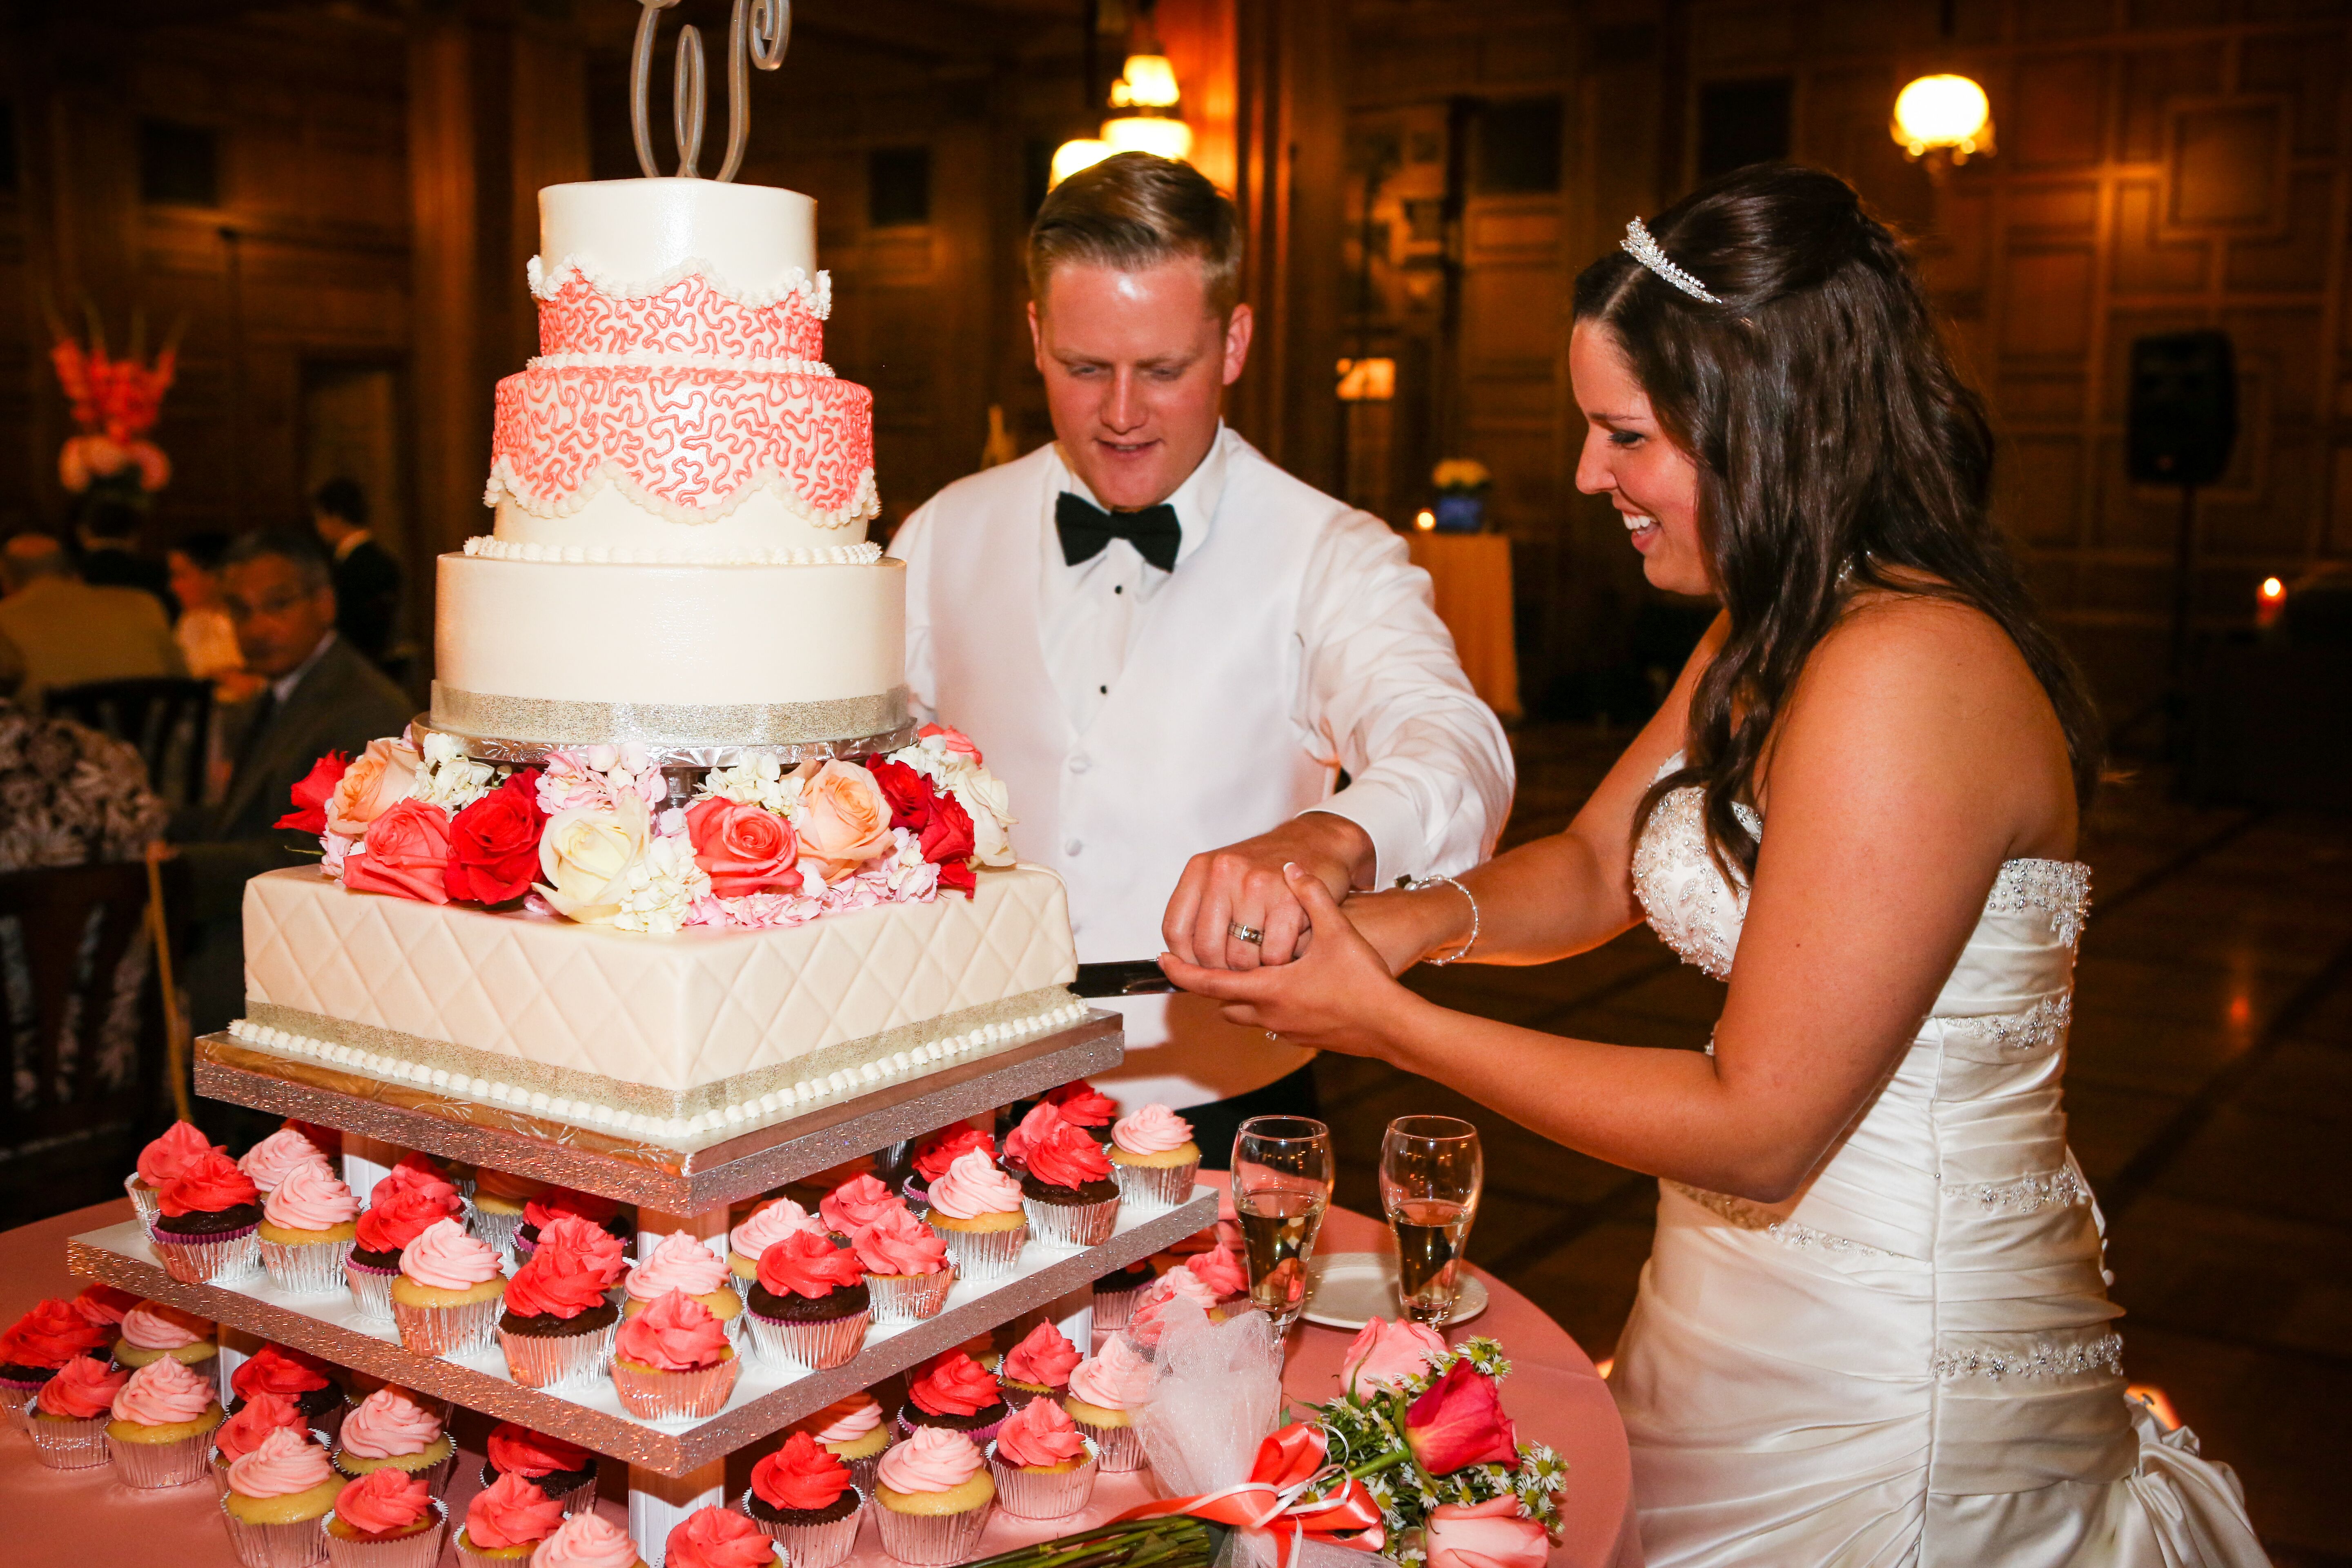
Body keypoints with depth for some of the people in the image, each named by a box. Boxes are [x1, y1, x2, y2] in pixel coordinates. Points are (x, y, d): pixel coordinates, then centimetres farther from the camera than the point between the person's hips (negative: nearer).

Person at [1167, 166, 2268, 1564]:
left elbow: (1758, 1131, -25)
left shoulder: (1904, 674, -26)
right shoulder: (1770, 636, 5)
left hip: (1888, 1375, -9)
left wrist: (1386, 1020, -20)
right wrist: (1422, 920, -8)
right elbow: (1595, 868, 14)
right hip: (1745, 1298, 9)